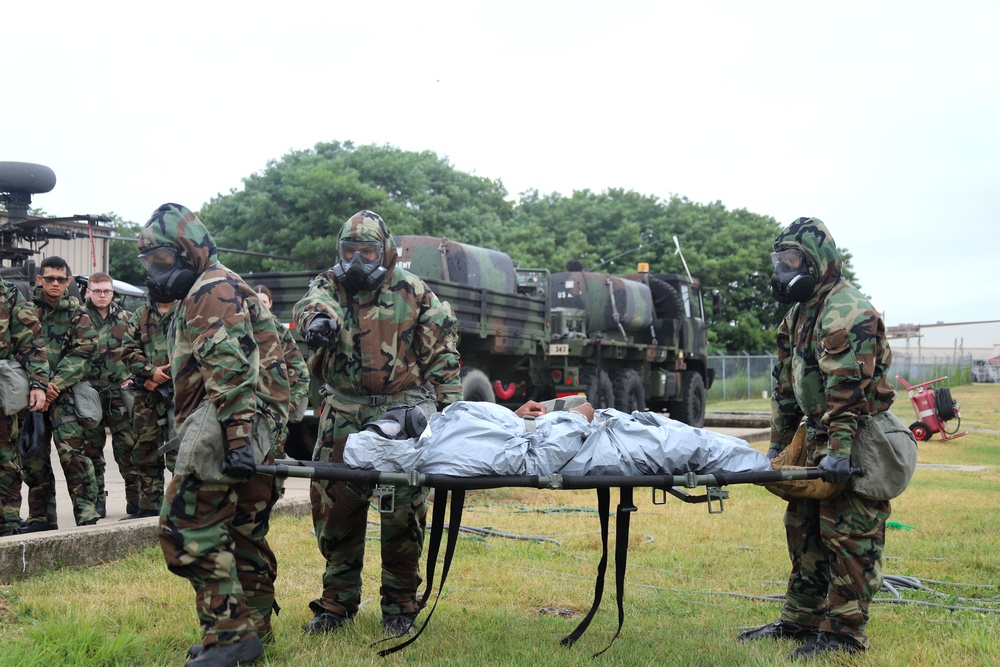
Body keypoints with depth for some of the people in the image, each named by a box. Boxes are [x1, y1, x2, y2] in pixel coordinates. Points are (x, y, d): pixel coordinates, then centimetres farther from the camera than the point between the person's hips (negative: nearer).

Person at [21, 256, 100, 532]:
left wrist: (55, 384, -13)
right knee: (33, 458, 6)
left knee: (71, 452, -15)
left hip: (63, 393, -3)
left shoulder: (78, 315, 5)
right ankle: (41, 517, 18)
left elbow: (81, 354, -2)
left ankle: (87, 515, -12)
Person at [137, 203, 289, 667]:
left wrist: (236, 436, -28)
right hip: (255, 430, 11)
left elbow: (231, 369, -20)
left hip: (231, 421, -11)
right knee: (244, 533, 14)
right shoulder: (199, 297, 28)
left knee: (190, 527, -13)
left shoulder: (213, 289, -7)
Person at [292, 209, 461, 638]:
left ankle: (400, 605, 11)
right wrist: (318, 317, -39)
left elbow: (442, 353, 7)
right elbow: (314, 302, -15)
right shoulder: (329, 284, 10)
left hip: (402, 411, -2)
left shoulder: (412, 292, 5)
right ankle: (338, 602, 17)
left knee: (404, 510, -4)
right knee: (334, 503, 3)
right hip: (344, 413, 3)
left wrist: (446, 406, 0)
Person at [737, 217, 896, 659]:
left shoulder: (847, 311, -17)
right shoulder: (799, 313, 15)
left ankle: (844, 633, 1)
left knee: (847, 534, -6)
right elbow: (786, 383, 19)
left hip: (857, 441, -10)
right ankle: (802, 618, 24)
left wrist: (840, 449, -30)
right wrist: (777, 444, 18)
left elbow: (847, 388, -25)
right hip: (818, 439, 10)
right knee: (804, 527, 14)